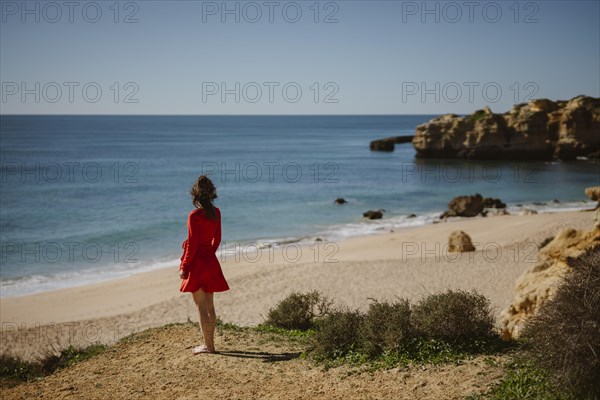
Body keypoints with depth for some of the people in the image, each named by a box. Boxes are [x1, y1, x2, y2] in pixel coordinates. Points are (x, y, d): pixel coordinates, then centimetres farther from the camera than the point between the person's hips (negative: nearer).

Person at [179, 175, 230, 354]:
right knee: (209, 305, 14)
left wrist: (184, 267, -9)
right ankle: (209, 343, 21)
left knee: (201, 306, 1)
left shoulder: (195, 215, -18)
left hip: (197, 261, -7)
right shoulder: (216, 212, 3)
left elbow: (192, 245, -17)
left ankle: (208, 345, 5)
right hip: (211, 261, 7)